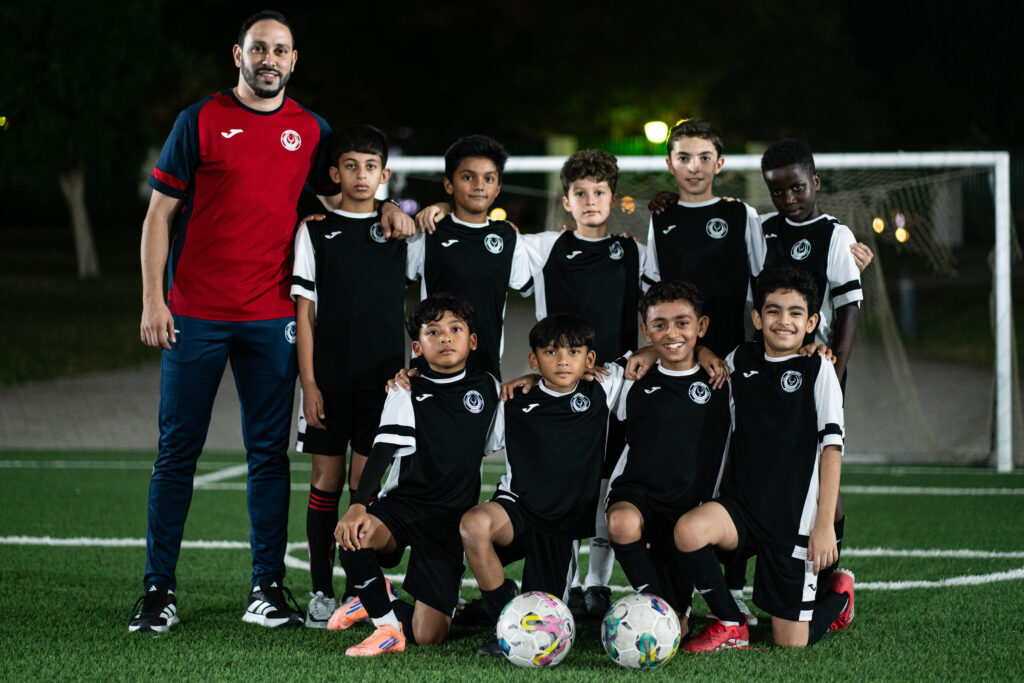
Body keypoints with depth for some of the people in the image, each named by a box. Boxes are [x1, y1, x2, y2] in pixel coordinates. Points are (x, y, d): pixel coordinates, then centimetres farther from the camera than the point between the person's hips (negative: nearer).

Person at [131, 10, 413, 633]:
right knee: (178, 450, 1)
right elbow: (160, 214, 1)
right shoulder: (200, 121, 1)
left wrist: (385, 212, 0)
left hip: (272, 317, 2)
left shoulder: (310, 130, 9)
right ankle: (159, 589, 6)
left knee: (270, 452, 4)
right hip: (194, 314, -2)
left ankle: (268, 587, 10)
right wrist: (153, 301, -6)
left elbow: (336, 196, 22)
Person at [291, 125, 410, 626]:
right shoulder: (316, 232, 3)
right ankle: (321, 592, 8)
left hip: (383, 378, 1)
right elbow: (304, 312, 1)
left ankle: (359, 590, 8)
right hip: (329, 378, -1)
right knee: (327, 480, 2)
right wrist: (309, 383, -6)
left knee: (366, 483, 0)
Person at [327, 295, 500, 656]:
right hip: (403, 501, -1)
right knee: (355, 538, -38)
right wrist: (358, 505, -27)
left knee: (428, 635, -9)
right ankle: (387, 622, -10)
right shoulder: (408, 393, 1)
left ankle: (389, 605, 26)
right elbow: (383, 450, -14)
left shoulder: (488, 389, 8)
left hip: (450, 520, 1)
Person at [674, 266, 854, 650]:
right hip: (742, 503, 3)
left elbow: (831, 446, -8)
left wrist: (825, 524, -14)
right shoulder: (740, 360, 7)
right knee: (689, 530, -31)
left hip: (794, 518, -3)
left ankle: (838, 596, 33)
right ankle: (731, 625, -5)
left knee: (790, 644, -2)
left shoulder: (818, 370, -4)